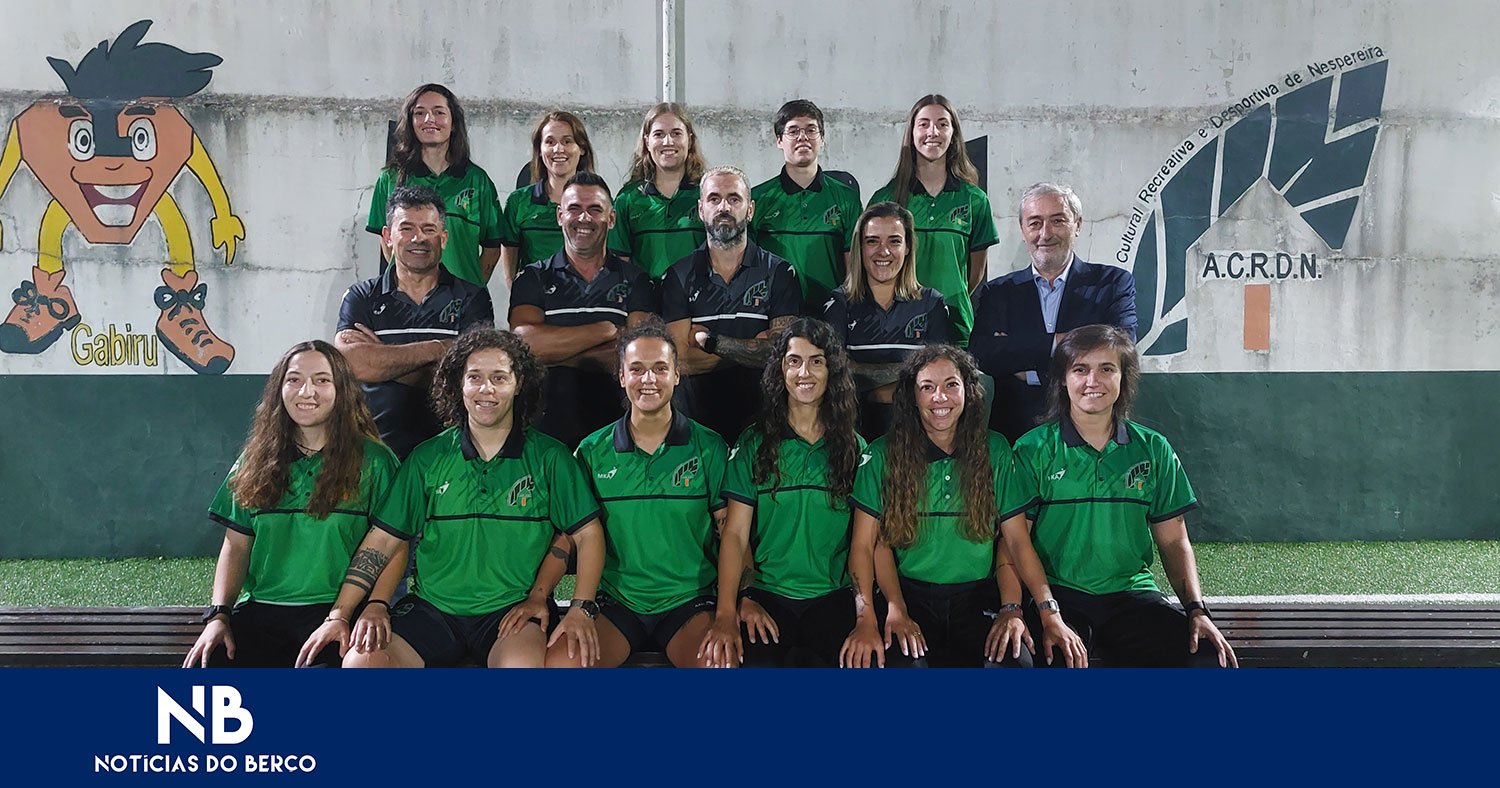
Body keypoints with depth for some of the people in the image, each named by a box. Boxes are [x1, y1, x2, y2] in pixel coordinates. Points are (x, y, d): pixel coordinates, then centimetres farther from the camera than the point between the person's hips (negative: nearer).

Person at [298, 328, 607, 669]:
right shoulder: (426, 459, 7)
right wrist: (339, 615, -2)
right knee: (361, 659, -22)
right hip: (431, 608, 3)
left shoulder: (549, 457, 2)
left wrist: (581, 609, -12)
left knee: (522, 663, -35)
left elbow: (587, 533, 1)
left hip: (513, 611, -3)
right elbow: (384, 539, 6)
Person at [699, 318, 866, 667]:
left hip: (833, 596, 1)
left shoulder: (855, 448, 9)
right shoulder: (754, 443, 5)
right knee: (756, 660, -29)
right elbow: (735, 533, -2)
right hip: (766, 595, -1)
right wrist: (725, 615, -14)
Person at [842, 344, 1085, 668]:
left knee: (1015, 661, -28)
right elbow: (866, 543, -3)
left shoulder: (996, 451, 6)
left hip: (978, 598, 2)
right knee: (905, 663, -32)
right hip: (911, 595, -1)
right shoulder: (883, 456, 1)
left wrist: (1050, 613, -10)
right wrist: (876, 616, -18)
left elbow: (1017, 540, 3)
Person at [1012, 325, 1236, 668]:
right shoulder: (1033, 450, 1)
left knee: (1209, 657, -19)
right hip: (1056, 594, -4)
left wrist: (1197, 610, -2)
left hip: (1132, 593, 4)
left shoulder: (1153, 450, 10)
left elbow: (1173, 541, 13)